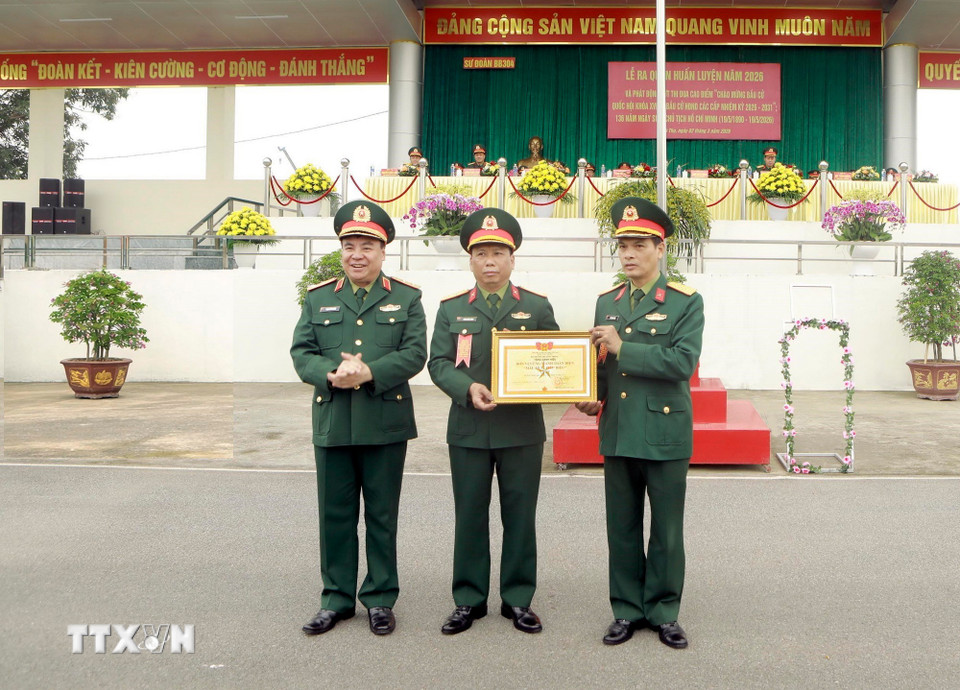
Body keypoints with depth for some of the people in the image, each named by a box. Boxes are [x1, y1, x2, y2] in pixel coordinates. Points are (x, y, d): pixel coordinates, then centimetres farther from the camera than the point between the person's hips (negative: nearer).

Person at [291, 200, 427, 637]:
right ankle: (337, 598, 23)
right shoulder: (318, 298, 11)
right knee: (335, 514, 9)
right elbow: (301, 352, 3)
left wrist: (369, 372, -20)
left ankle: (380, 598, 21)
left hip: (386, 423, -2)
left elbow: (414, 354, -5)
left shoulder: (406, 298, 5)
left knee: (382, 515, 7)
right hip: (332, 422, 2)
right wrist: (332, 374, -17)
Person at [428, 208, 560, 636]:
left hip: (522, 428, 0)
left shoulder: (537, 307, 5)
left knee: (520, 514, 6)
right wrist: (468, 388, -17)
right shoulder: (451, 308, 7)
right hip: (468, 428, 1)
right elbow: (438, 363, 1)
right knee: (470, 514, 8)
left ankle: (517, 599, 20)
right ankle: (469, 599, 21)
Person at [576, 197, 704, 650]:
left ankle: (663, 612, 22)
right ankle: (627, 610, 24)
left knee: (666, 528, 7)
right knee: (622, 527, 11)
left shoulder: (686, 302, -5)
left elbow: (683, 361, -18)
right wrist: (593, 399, -1)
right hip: (618, 432, 4)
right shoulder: (606, 302, 10)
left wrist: (623, 347, -20)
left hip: (666, 432, -4)